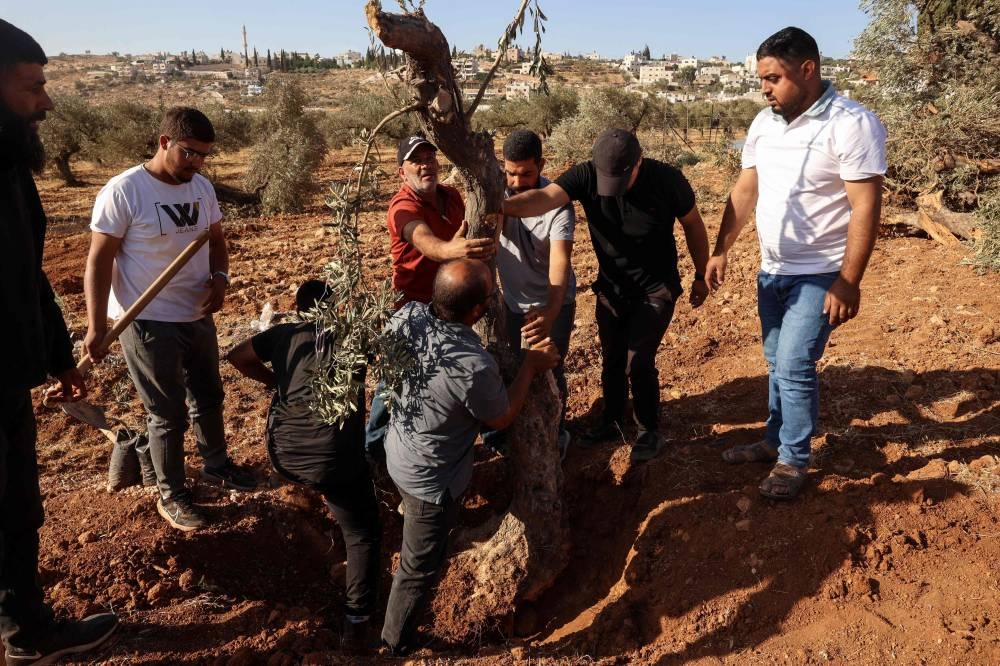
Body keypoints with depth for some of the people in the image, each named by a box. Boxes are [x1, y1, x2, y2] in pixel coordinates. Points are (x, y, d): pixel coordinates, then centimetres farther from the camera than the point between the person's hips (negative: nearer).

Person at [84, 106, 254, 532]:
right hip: (147, 322, -6)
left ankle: (216, 464, 43)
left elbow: (215, 238, 13)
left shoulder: (202, 187, 1)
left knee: (208, 397, 21)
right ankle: (171, 496, 23)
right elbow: (99, 261, -14)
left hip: (198, 316, 7)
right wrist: (96, 326, -16)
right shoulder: (123, 191, -17)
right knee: (167, 413, 5)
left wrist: (220, 277, -7)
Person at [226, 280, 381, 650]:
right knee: (362, 534, 10)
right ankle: (357, 622, 1)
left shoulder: (285, 333, 10)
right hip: (333, 460, -4)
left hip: (282, 456, 4)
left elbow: (237, 356, 17)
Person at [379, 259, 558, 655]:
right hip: (431, 479, -7)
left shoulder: (408, 315, -21)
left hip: (397, 450, 7)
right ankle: (397, 641, 41)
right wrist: (531, 365, -9)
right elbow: (501, 419, -17)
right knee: (419, 565, 18)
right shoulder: (473, 366, -40)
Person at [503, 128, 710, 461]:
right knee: (611, 359, 15)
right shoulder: (585, 176, -20)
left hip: (657, 289, -3)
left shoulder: (667, 180, -20)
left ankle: (650, 432, 14)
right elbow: (544, 197, -38)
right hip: (611, 287, 3)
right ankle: (612, 421, 37)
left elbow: (693, 225, -4)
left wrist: (701, 276, 3)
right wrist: (500, 206, -57)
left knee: (638, 362, -9)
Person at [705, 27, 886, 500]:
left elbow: (865, 208, -19)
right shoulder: (764, 123, 3)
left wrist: (848, 282, -21)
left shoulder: (852, 125, -18)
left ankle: (793, 460, 13)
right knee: (777, 363, 16)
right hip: (771, 270, 6)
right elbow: (744, 191, 9)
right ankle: (775, 440, 32)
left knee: (794, 367, -5)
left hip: (819, 275, -6)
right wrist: (720, 252, 4)